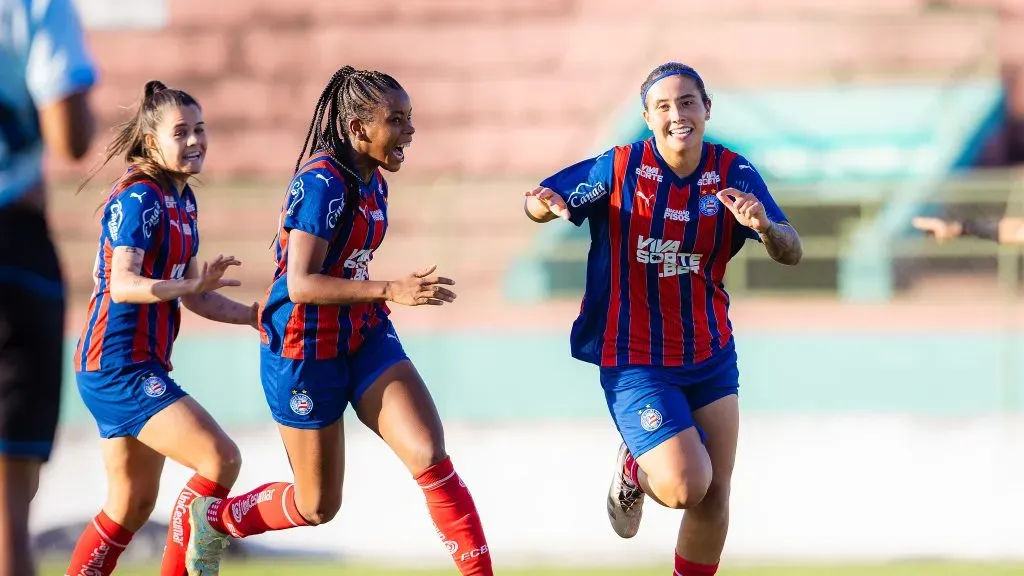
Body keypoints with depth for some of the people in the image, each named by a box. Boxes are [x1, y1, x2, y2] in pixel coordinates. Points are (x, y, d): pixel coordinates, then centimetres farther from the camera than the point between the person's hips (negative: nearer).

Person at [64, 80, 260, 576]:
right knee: (221, 459, -17)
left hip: (141, 367, 10)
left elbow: (193, 297, 21)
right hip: (118, 365, -10)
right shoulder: (139, 198, -15)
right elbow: (123, 284, -28)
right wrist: (192, 283, -41)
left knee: (132, 506, 15)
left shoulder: (183, 200, 14)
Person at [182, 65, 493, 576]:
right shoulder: (322, 181, -22)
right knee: (318, 505, 8)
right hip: (305, 349, -7)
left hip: (363, 337, 7)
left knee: (431, 457, -14)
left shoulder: (373, 181, 4)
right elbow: (301, 284, -28)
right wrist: (392, 291, -34)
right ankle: (213, 519, 34)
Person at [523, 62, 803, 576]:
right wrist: (543, 206, -28)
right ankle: (633, 471, 18)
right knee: (684, 486, -17)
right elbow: (542, 201, -3)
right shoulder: (620, 168, -12)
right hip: (634, 358, -4)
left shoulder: (733, 173, -6)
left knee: (715, 495, 5)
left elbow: (791, 253, -11)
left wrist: (764, 226, -34)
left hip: (711, 354, 4)